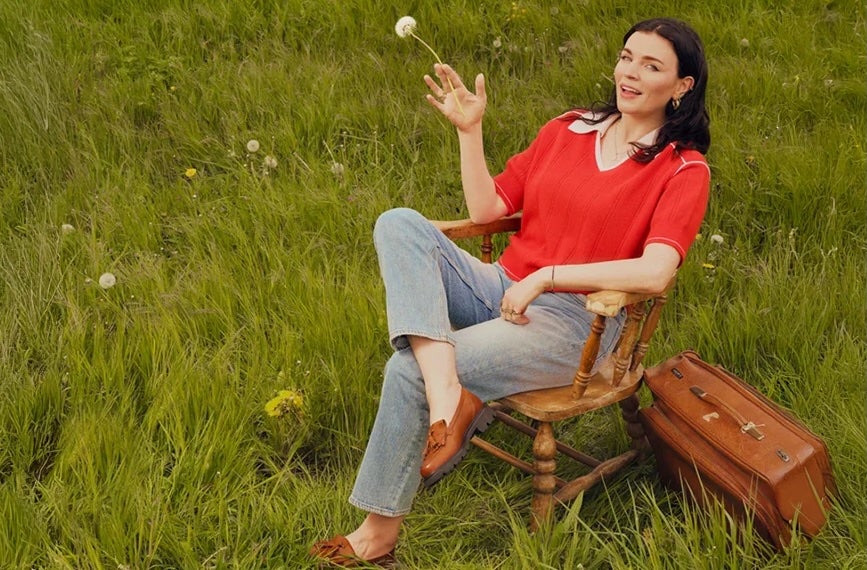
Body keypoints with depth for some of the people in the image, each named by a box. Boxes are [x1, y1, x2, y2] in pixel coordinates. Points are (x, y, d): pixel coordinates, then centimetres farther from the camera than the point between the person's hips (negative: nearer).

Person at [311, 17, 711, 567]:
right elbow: (485, 209, 11)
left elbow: (654, 272, -19)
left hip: (572, 322, -6)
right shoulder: (567, 129, 14)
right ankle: (446, 391, -33)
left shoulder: (684, 170, -3)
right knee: (400, 225, -18)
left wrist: (546, 276, -19)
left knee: (407, 371, -22)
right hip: (503, 291, 6)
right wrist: (469, 130, 0)